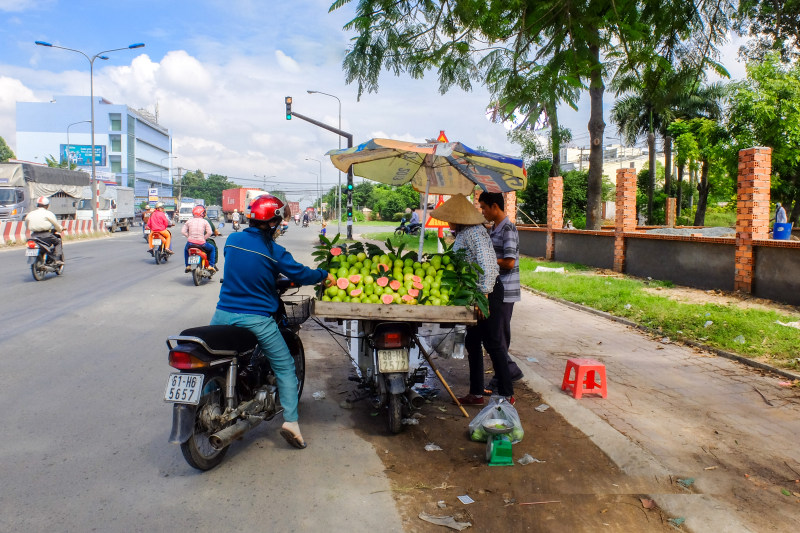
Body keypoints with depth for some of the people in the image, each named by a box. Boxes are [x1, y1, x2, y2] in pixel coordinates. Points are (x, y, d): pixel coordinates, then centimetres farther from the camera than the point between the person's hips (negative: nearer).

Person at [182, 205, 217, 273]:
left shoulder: (189, 221, 8)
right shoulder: (205, 221, 1)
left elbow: (183, 231, 2)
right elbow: (210, 232, -7)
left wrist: (189, 236, 14)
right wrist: (204, 238, 7)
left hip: (190, 242, 3)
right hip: (201, 243, -3)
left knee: (186, 249, 38)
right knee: (212, 248, 24)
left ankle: (188, 266, 30)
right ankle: (211, 265, 13)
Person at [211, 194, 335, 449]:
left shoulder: (231, 240, 3)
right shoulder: (274, 251, -11)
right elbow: (300, 274, -5)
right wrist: (325, 275, 13)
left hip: (224, 313, 4)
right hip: (257, 319, -4)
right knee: (285, 367, 8)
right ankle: (290, 420, 2)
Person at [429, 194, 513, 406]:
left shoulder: (474, 232, -18)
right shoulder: (462, 234, 13)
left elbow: (487, 264, -25)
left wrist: (484, 296, -25)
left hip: (488, 293, -11)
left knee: (493, 344, -3)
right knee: (472, 343, 13)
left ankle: (507, 395, 8)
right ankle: (476, 393, 22)